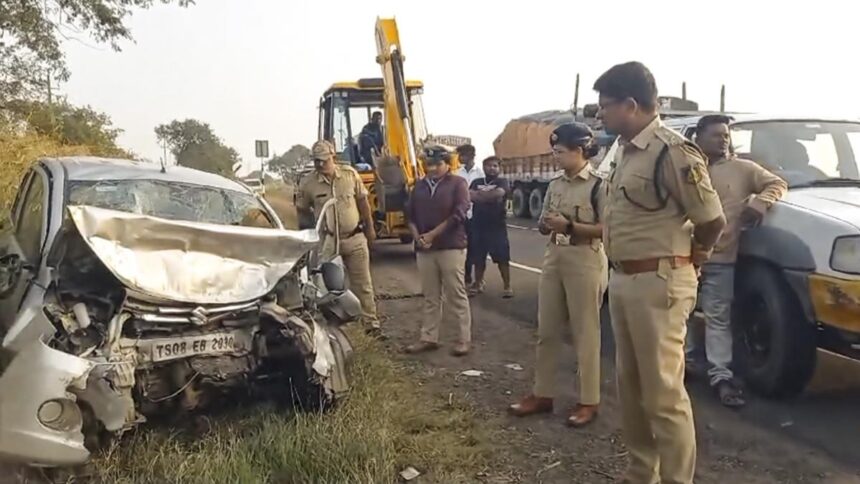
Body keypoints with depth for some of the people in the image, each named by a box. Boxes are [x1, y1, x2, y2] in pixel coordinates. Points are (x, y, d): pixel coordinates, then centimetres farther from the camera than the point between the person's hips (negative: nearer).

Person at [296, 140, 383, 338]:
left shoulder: (350, 174, -2)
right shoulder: (307, 183, -6)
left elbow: (362, 201, 7)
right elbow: (301, 210, 8)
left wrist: (369, 228, 10)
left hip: (355, 238, 1)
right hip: (328, 242, -1)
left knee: (363, 285, 8)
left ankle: (371, 324, 16)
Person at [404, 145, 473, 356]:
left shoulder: (458, 183, -1)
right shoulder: (419, 186, 15)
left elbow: (458, 215, -11)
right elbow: (410, 215, 13)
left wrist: (432, 235, -12)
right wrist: (417, 237, -5)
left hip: (451, 247, -5)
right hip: (425, 249, 5)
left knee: (456, 295, -2)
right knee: (430, 297, 10)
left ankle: (465, 339, 5)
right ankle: (429, 338, 16)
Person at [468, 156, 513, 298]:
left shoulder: (502, 182, 1)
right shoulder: (476, 182, 11)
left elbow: (499, 193, -20)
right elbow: (469, 195, -7)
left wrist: (479, 195, -11)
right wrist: (489, 196, -16)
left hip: (497, 225, -3)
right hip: (478, 225, 3)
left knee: (502, 257, -1)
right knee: (478, 258, 11)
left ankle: (507, 286, 7)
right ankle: (478, 284, 24)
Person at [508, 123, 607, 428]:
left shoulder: (598, 185, -8)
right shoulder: (555, 185, 11)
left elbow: (607, 228, -14)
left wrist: (568, 226, -20)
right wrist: (545, 225, -8)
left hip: (585, 262, -7)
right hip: (554, 259, 7)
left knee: (585, 334, 1)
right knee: (546, 331, 11)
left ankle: (589, 402, 13)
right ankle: (542, 394, 22)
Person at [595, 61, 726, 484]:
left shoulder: (671, 151, -15)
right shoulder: (626, 152, 12)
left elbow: (712, 220, -12)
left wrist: (688, 258, 4)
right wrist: (620, 271, 13)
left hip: (658, 284, -9)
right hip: (623, 281, 9)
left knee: (663, 392, -2)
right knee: (630, 386, 17)